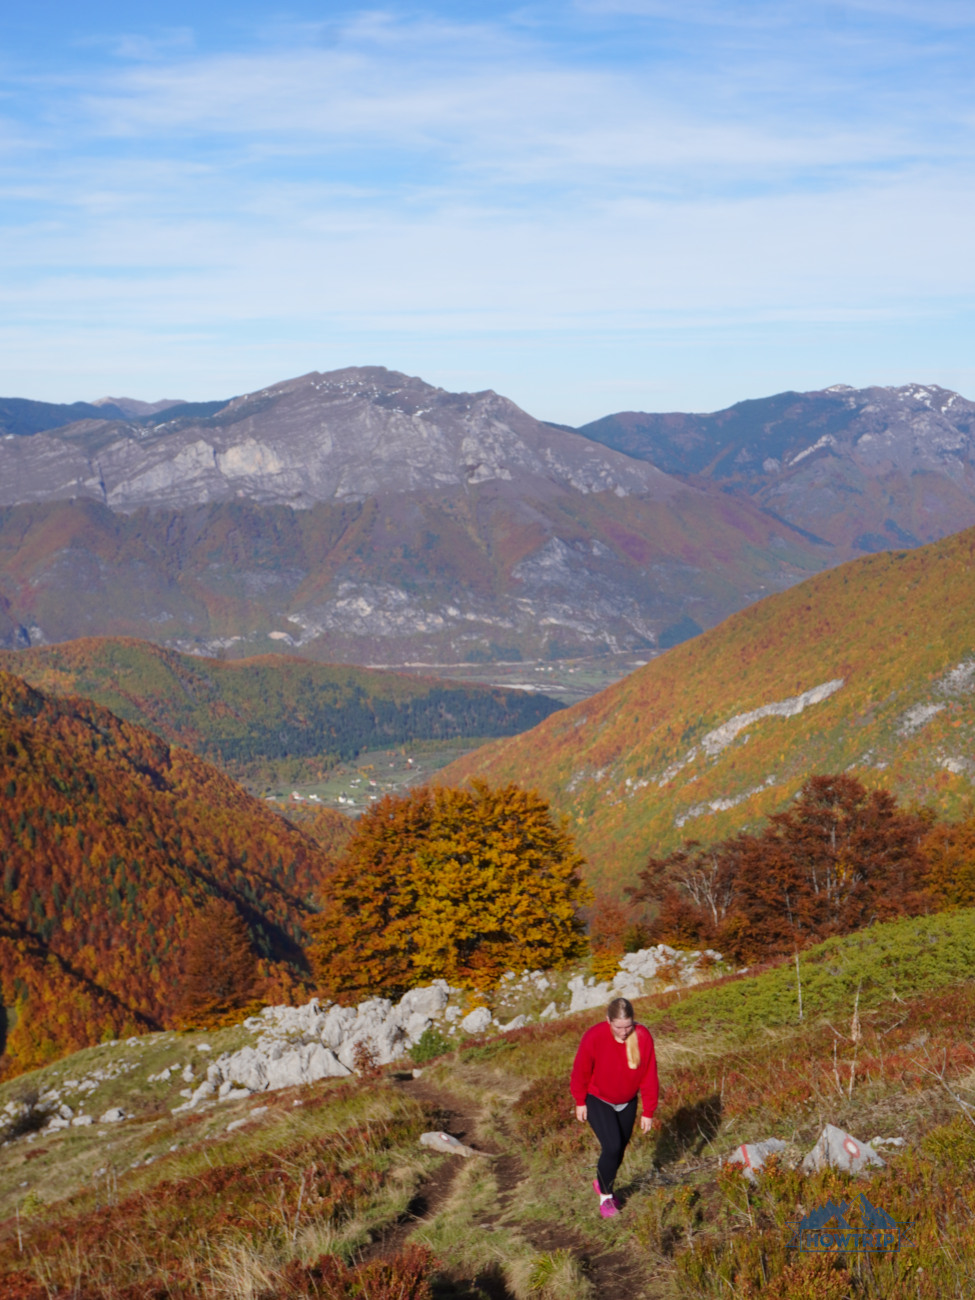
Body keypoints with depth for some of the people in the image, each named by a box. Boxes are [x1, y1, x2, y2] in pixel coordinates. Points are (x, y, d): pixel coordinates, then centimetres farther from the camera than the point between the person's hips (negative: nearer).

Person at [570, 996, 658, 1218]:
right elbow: (581, 1071, -12)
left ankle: (602, 1183, 42)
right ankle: (605, 1196, 8)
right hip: (598, 1101, -3)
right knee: (612, 1147, -15)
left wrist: (648, 1112, -7)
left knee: (620, 1149, 13)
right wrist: (580, 1102, -2)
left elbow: (649, 1077, -11)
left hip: (627, 1103, 4)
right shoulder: (594, 1037, -28)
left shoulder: (643, 1037, -21)